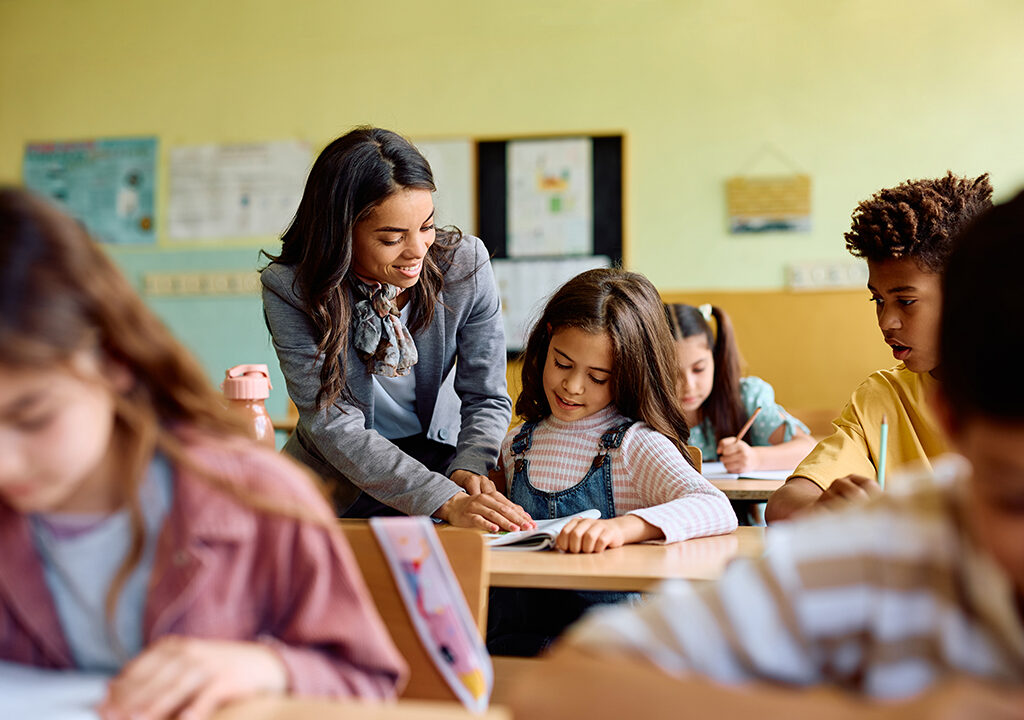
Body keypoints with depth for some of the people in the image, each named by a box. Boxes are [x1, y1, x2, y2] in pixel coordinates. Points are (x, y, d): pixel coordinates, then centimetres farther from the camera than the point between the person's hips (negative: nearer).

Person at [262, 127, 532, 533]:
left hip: (441, 463, 1)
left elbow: (487, 399, -4)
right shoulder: (289, 290, -17)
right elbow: (334, 427, -23)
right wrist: (446, 502, -34)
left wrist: (468, 470, -25)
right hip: (334, 488, 0)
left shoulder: (464, 263, -11)